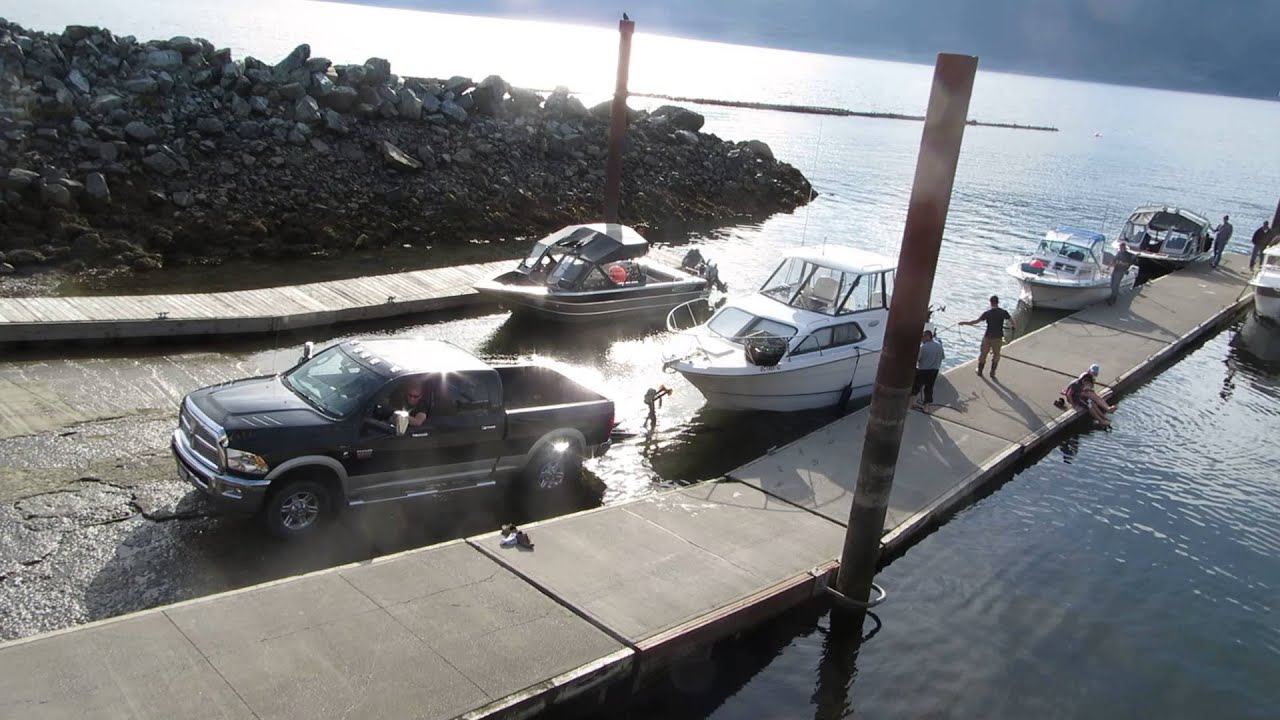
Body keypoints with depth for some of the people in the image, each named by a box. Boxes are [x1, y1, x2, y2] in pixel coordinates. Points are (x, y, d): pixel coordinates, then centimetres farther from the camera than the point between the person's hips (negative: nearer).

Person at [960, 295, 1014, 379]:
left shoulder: (988, 313, -15)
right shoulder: (1004, 312, -9)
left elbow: (976, 321, -16)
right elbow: (1011, 321, -4)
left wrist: (964, 322, -6)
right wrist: (1014, 327, 19)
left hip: (988, 337, -1)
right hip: (998, 337, 1)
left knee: (983, 354, 17)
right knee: (996, 355, 19)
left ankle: (980, 371, 30)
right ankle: (992, 373, 23)